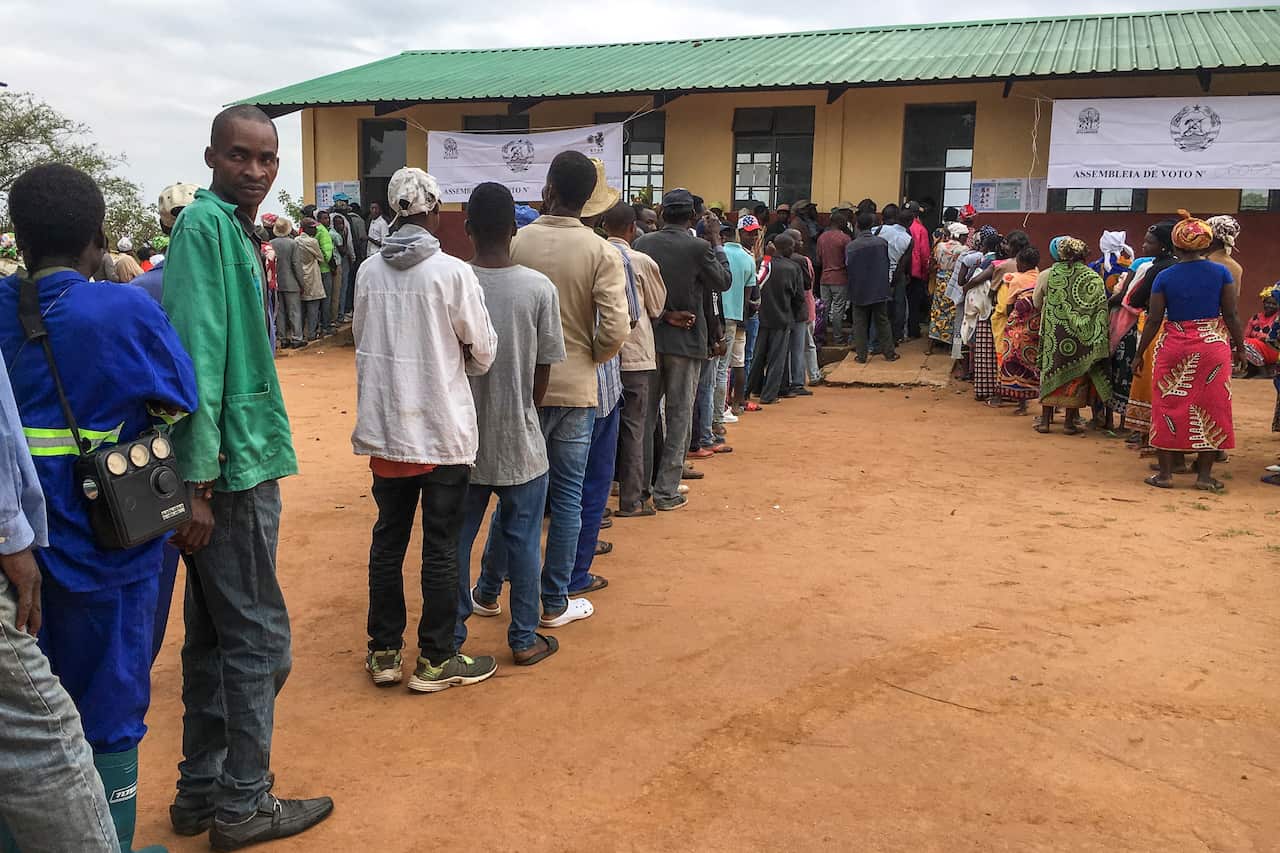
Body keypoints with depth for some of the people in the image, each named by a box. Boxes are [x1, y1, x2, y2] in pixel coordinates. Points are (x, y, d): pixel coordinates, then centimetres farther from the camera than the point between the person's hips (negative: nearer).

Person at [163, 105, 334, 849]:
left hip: (240, 459, 9)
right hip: (232, 466, -9)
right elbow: (197, 357, -20)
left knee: (217, 638, 16)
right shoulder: (205, 224, -14)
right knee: (260, 641, 1)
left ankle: (202, 791, 29)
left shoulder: (237, 229, 14)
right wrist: (199, 483, -22)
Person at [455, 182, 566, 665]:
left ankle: (452, 634, 23)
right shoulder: (539, 289, -11)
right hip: (520, 440, -1)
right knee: (521, 539, 11)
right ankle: (524, 639, 20)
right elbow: (544, 371, -4)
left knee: (456, 538, 14)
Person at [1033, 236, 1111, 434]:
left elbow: (1037, 303, 9)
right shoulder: (1093, 278, -6)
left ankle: (1045, 418, 9)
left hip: (1053, 332, 1)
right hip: (1080, 335, -1)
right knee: (1075, 374, 6)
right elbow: (1100, 308, -8)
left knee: (1050, 371, 9)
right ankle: (1071, 421, 8)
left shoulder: (1047, 275, -3)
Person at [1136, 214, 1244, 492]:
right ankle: (1205, 474, 11)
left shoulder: (1164, 278, -4)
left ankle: (1165, 472, 9)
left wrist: (1140, 353, 7)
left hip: (1174, 348, -1)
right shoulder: (1221, 272, -2)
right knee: (1210, 408, 8)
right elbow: (1231, 315, -1)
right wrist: (1240, 347, 9)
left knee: (1168, 407, 6)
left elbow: (1154, 320, -2)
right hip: (1214, 345, 1)